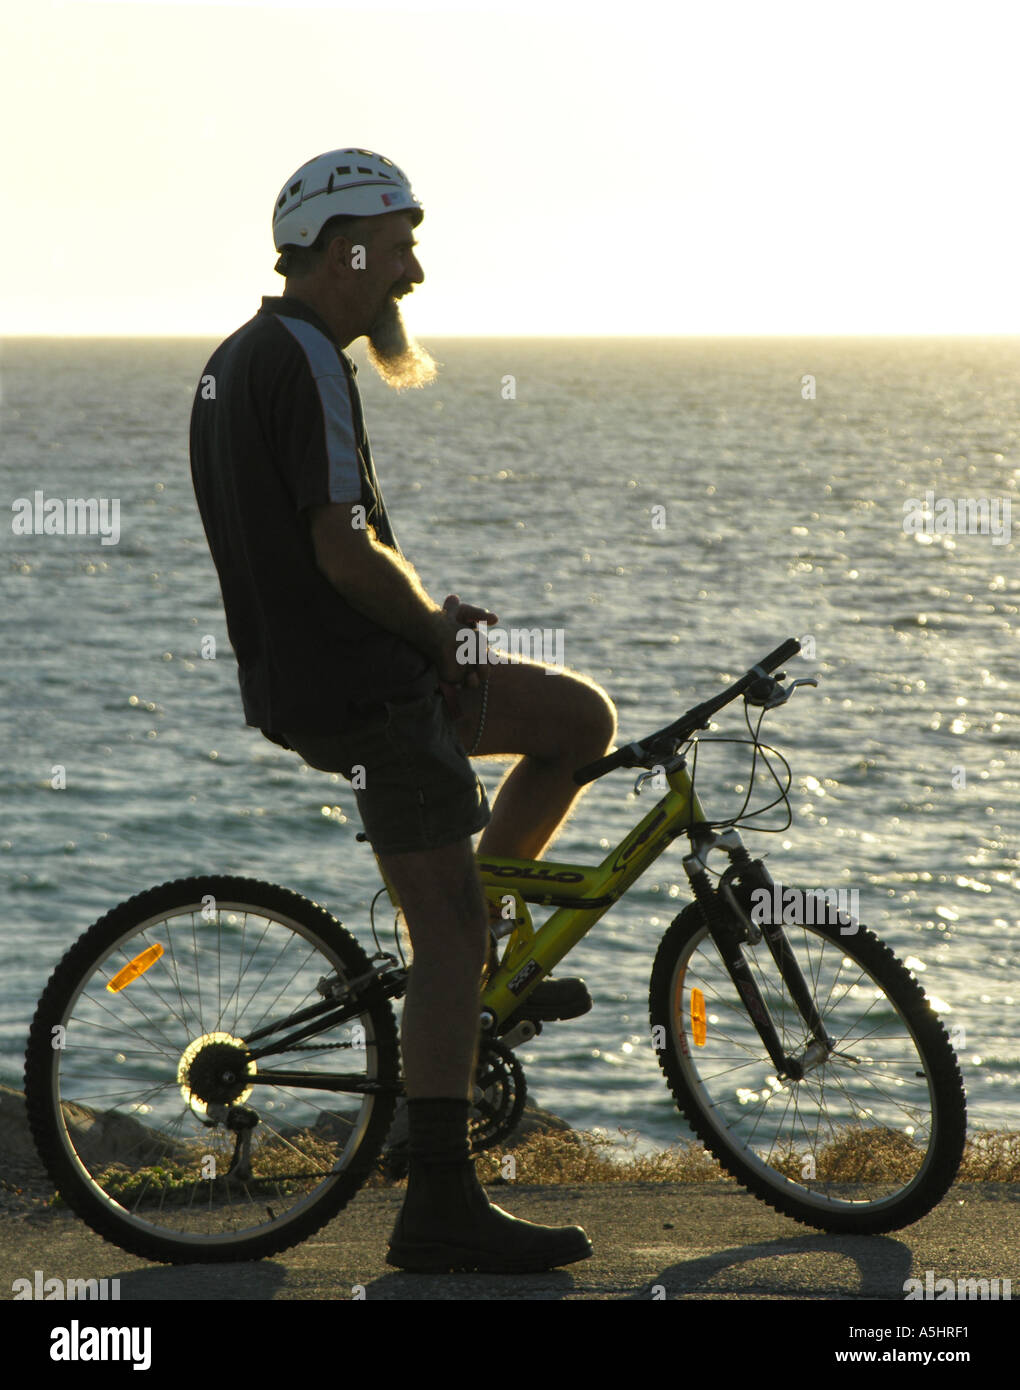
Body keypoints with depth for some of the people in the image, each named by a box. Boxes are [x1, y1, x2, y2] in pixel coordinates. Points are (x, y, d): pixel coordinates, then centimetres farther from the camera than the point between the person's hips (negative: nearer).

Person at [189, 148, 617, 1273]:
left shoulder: (235, 361, 16)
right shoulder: (307, 365, -17)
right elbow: (344, 554, -23)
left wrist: (427, 616, 14)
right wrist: (438, 626, -5)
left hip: (295, 678, 10)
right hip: (361, 686, -10)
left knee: (580, 720, 18)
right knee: (449, 935, -7)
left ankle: (473, 962, 17)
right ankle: (441, 1210, -5)